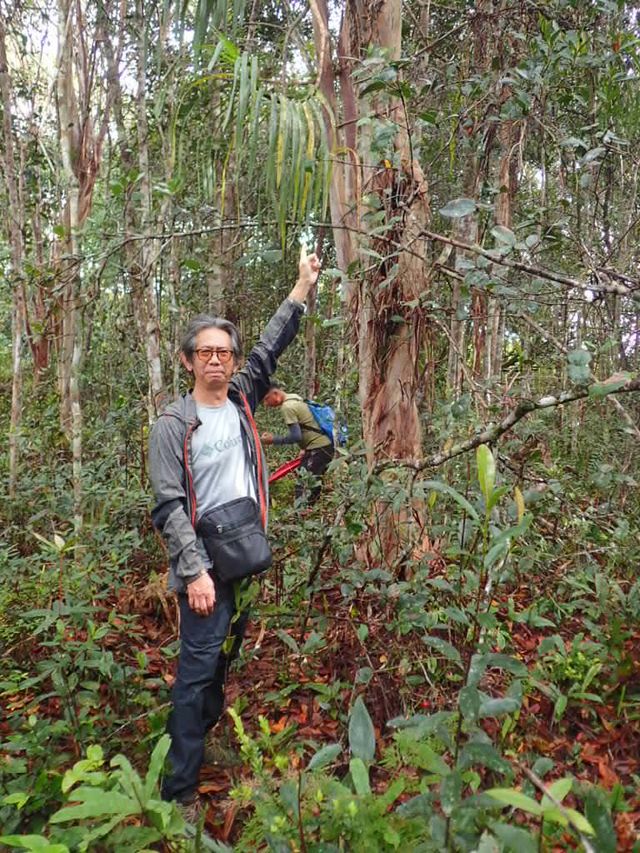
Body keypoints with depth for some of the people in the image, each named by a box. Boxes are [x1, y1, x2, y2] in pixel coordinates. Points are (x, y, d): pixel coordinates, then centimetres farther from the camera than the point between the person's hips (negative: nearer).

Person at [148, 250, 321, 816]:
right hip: (207, 566, -6)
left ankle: (206, 739, 42)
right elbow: (169, 507, -15)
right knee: (197, 670, -2)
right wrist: (194, 571, -21)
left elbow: (271, 347, 9)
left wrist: (303, 286, 8)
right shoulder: (173, 427, -10)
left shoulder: (241, 400, 6)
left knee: (225, 659, 21)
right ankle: (180, 789, 10)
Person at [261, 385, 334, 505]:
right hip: (324, 445, 10)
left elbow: (296, 436, -19)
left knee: (303, 490, -10)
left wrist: (273, 439, -8)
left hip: (319, 448, -10)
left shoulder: (287, 407, -14)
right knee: (312, 487, 14)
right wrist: (307, 449, 20)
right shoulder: (295, 400, 15)